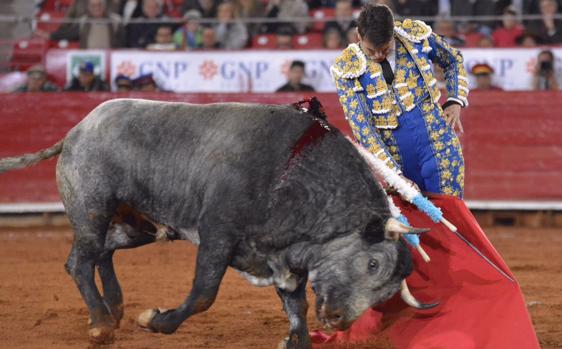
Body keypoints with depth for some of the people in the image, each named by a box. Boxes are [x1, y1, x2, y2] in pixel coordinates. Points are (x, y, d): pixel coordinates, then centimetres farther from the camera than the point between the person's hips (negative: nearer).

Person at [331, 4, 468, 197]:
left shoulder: (417, 36, -3)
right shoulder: (347, 68, -9)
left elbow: (453, 60, 17)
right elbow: (361, 126, -13)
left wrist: (456, 101, 2)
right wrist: (394, 174, -20)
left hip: (438, 146, 1)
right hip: (394, 159, 0)